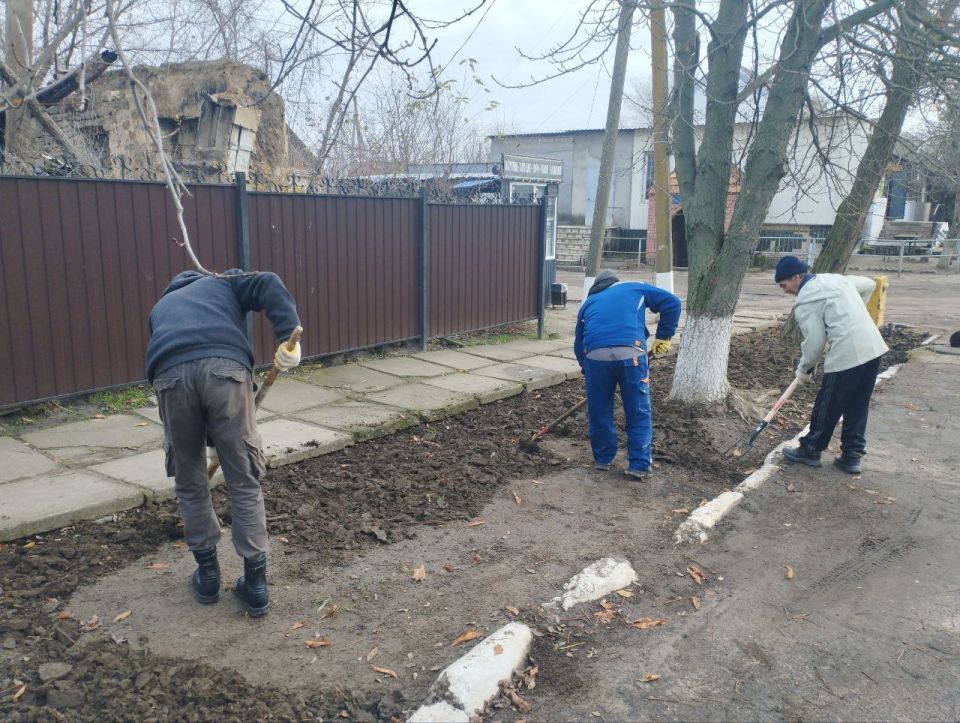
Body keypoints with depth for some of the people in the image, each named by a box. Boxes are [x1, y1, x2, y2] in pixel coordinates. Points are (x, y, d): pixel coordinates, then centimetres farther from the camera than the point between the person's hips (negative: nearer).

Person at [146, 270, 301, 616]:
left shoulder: (162, 306, 42)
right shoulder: (223, 283, 35)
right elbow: (269, 285, 11)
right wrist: (289, 335, -2)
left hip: (171, 375, 2)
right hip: (225, 368, -2)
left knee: (189, 482, 20)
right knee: (244, 482, 9)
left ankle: (208, 574, 31)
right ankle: (255, 582, 16)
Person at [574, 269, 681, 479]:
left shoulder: (589, 303, 30)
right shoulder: (634, 288, 26)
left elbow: (578, 344, 29)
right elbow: (672, 303, 15)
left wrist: (587, 371, 37)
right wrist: (663, 337, 19)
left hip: (595, 357, 2)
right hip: (630, 354, -2)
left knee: (599, 412, 17)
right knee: (639, 413, 9)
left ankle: (603, 459, 28)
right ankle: (639, 466, 10)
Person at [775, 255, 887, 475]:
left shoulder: (805, 302, -8)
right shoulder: (837, 278, 17)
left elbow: (815, 342, -9)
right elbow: (869, 284, 32)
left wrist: (804, 369, 7)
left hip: (846, 356, -8)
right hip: (873, 348, 8)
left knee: (827, 407, 7)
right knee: (858, 407, 15)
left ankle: (810, 450, 20)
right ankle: (852, 456, 20)